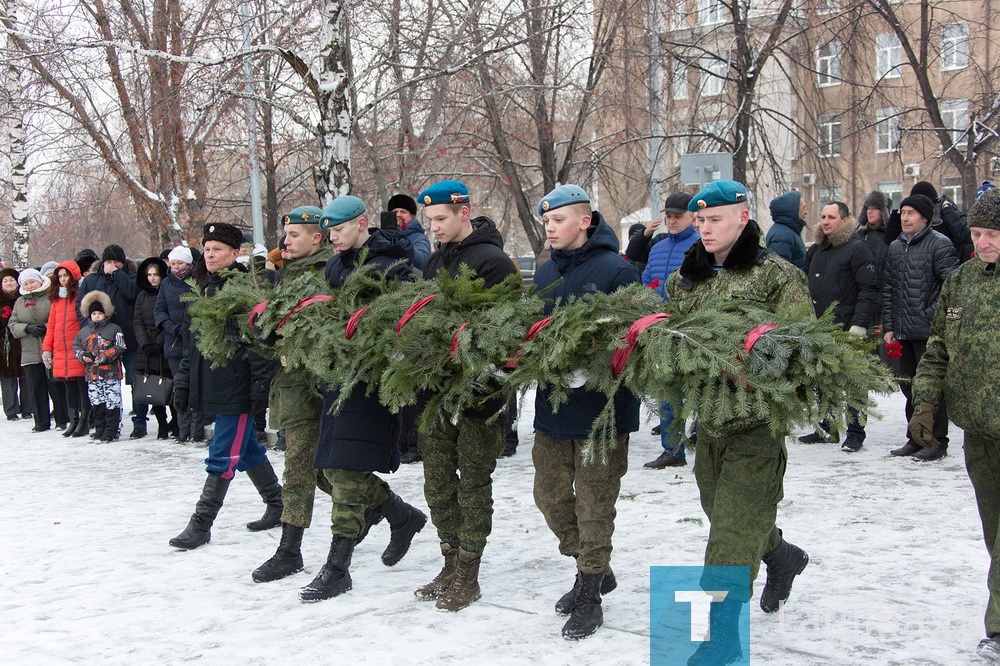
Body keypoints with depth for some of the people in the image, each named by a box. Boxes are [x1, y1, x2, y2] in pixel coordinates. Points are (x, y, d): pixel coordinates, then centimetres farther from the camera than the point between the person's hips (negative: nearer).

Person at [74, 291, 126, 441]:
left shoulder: (114, 329, 0)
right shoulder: (84, 331, 14)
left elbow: (120, 347, -8)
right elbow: (76, 347, 18)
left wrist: (103, 357, -16)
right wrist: (82, 355, -4)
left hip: (111, 373, -5)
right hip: (92, 373, 5)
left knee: (112, 403, -4)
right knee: (96, 403, 9)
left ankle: (111, 431, 0)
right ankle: (100, 430, 17)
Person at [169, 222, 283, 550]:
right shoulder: (203, 290, 14)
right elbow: (190, 341, 19)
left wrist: (260, 387, -19)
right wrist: (183, 382, 15)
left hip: (238, 387, -8)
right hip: (210, 385, 8)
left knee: (222, 457, -4)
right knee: (248, 450, 17)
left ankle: (201, 524, 0)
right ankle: (277, 506, 30)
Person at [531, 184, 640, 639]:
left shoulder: (616, 271, -12)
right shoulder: (545, 273, 11)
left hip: (601, 408, -7)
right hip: (552, 403, 7)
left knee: (593, 505, 2)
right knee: (550, 495, 14)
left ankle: (590, 598, 17)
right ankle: (594, 570, 34)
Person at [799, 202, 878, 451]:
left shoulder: (857, 249, -7)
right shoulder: (816, 250, 16)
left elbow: (868, 289, -12)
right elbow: (807, 285, 25)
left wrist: (859, 324, -19)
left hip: (846, 328, -7)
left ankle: (855, 433, 6)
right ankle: (826, 428, 22)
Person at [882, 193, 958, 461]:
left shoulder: (940, 244, -6)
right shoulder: (895, 247, 14)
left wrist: (932, 315, -16)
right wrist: (888, 325, 9)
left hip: (929, 331, -7)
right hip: (903, 332, 7)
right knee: (909, 386, 13)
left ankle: (937, 441, 8)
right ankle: (915, 438, 24)